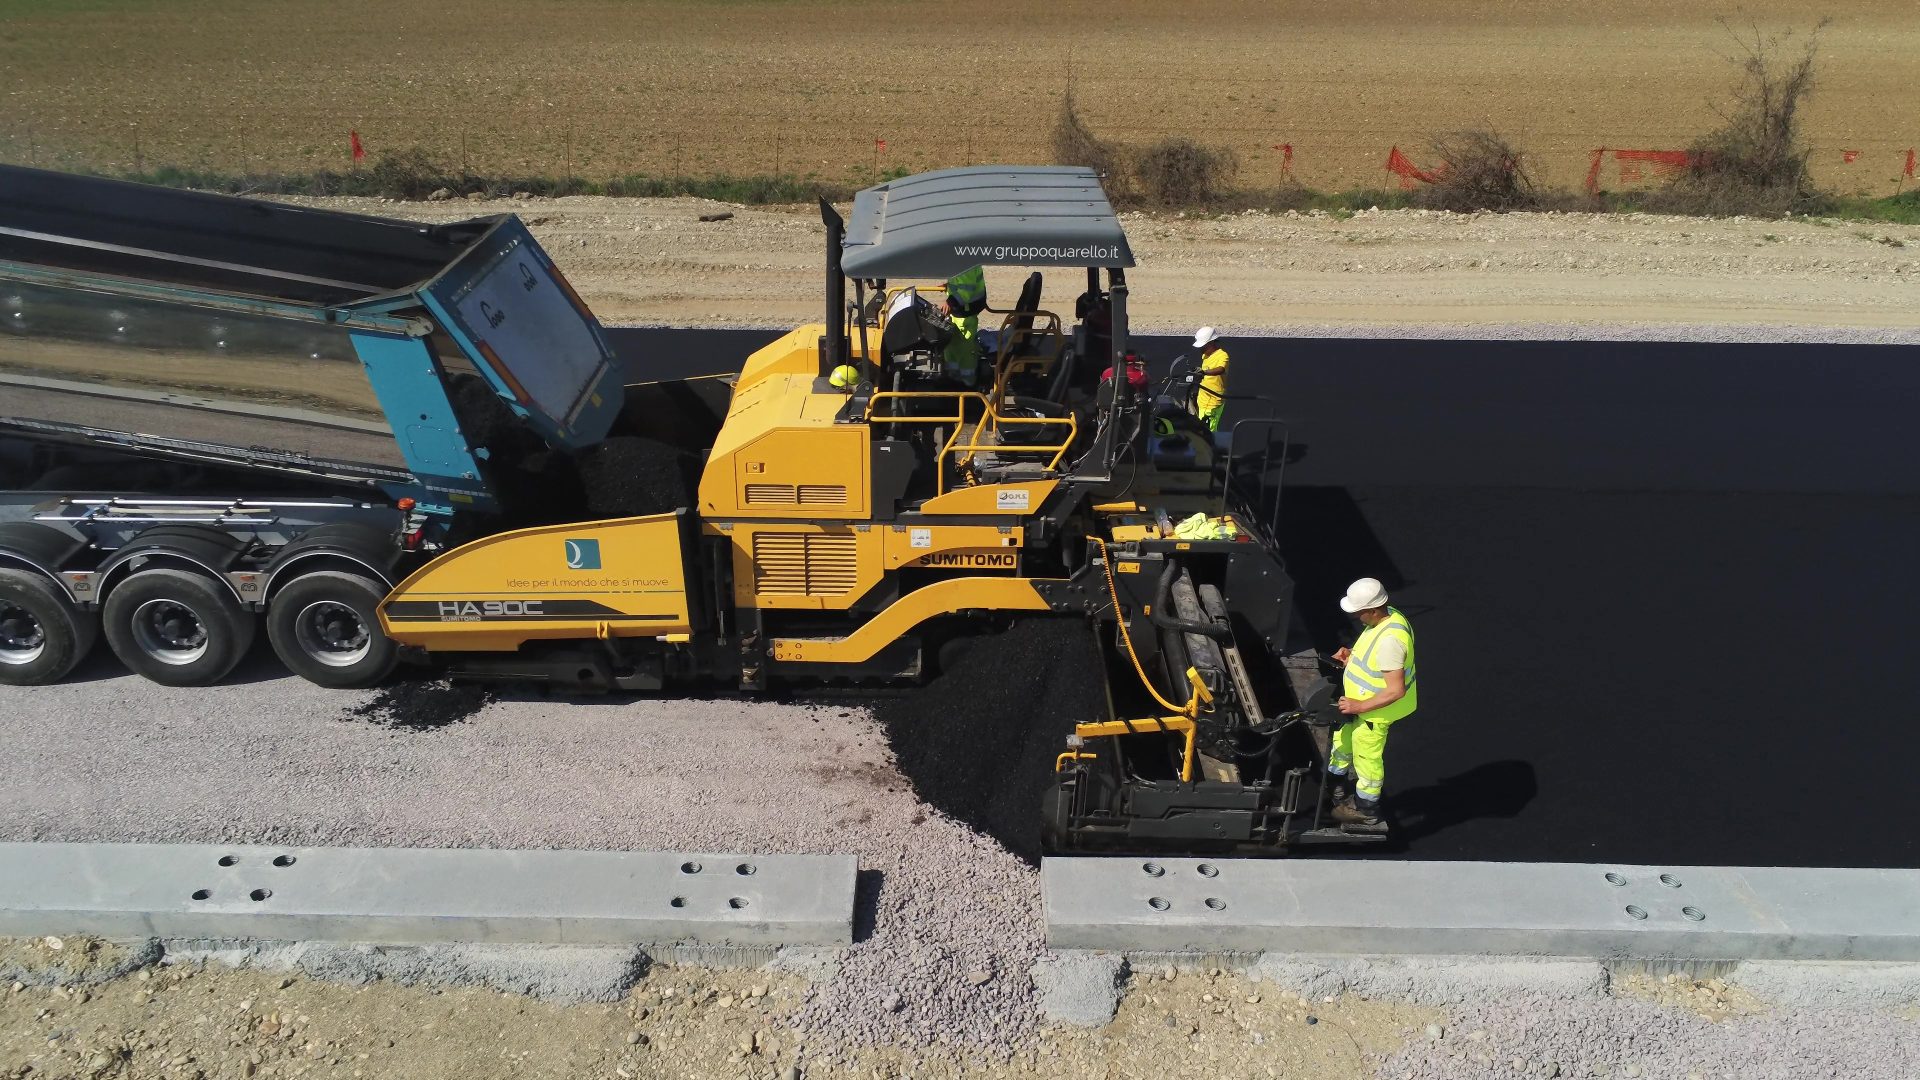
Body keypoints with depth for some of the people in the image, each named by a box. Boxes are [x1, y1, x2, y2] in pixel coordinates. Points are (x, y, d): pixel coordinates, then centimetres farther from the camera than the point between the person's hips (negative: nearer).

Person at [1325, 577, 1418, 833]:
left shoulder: (1389, 639, -36)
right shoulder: (1387, 616, -6)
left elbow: (1396, 691, -34)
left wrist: (1360, 706, -29)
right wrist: (1353, 657, 1)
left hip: (1374, 711, -10)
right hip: (1360, 702, 10)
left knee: (1367, 758, 11)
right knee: (1342, 738, 27)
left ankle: (1367, 813, 33)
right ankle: (1336, 792, 50)